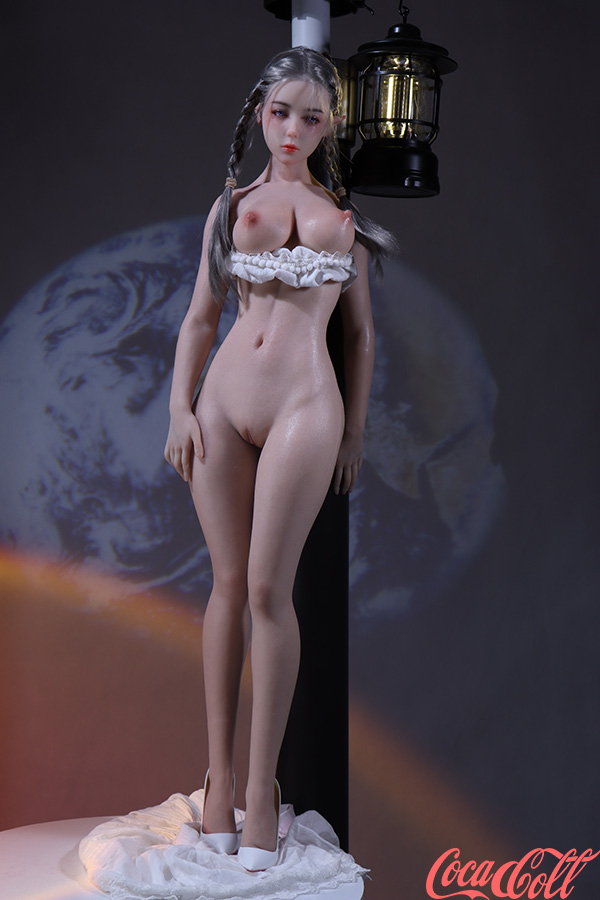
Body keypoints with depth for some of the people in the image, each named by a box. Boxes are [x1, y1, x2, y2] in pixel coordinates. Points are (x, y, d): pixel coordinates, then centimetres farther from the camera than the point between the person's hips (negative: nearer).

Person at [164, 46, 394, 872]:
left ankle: (261, 782, 2)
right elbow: (200, 317, 13)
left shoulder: (344, 213, 13)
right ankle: (219, 771, 12)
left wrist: (355, 432, 8)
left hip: (305, 406, -2)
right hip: (224, 400, 2)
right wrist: (180, 407, 2)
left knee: (268, 588, -7)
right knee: (229, 583, 3)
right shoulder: (231, 205, 15)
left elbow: (360, 330, 14)